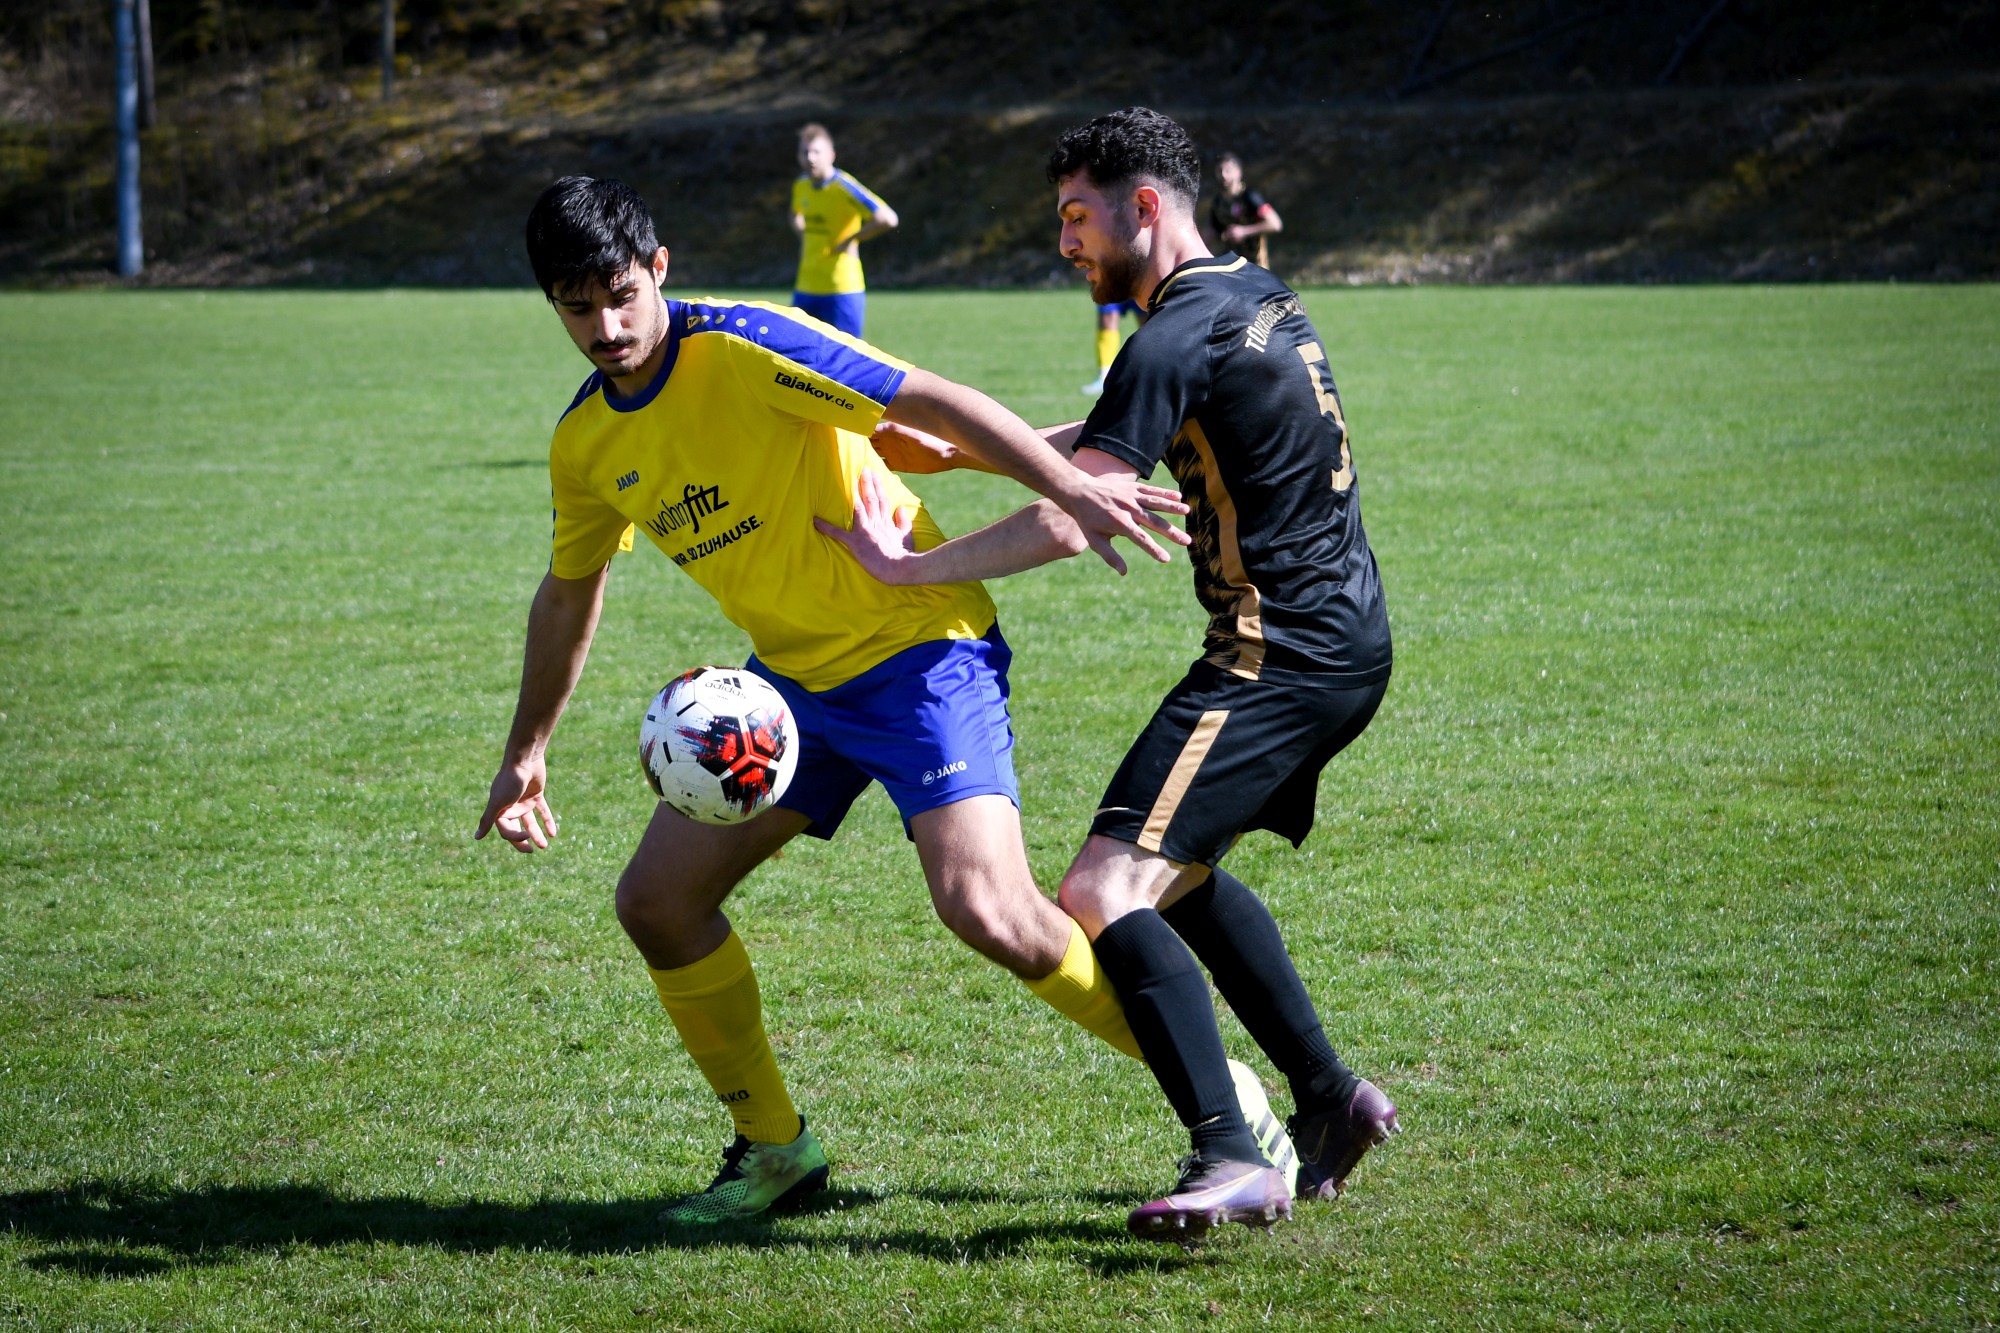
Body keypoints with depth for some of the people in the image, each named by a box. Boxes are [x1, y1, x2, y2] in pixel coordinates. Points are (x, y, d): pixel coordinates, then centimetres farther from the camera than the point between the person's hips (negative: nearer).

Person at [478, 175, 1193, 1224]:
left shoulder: (743, 347, -18)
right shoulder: (586, 439, 5)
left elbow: (934, 402, -23)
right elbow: (568, 595, 22)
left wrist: (1070, 487, -35)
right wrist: (526, 752, 27)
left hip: (920, 645, -8)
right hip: (794, 676, 8)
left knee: (986, 909, -24)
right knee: (656, 901, 2)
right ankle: (773, 1148, 20)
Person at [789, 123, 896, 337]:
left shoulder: (844, 187, -15)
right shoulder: (801, 187, 7)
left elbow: (887, 219, -26)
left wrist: (851, 240, -16)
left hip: (842, 290, -7)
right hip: (805, 289, 7)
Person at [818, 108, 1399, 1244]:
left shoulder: (1177, 340, -16)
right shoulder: (1259, 298, 14)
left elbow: (1073, 519, -21)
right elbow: (1106, 443, 23)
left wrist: (908, 566, -12)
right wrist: (955, 447, 17)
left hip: (1279, 659, -10)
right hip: (1347, 643, 10)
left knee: (1103, 896, -17)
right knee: (1180, 870, 26)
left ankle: (1233, 1160, -24)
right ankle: (1331, 1097, 27)